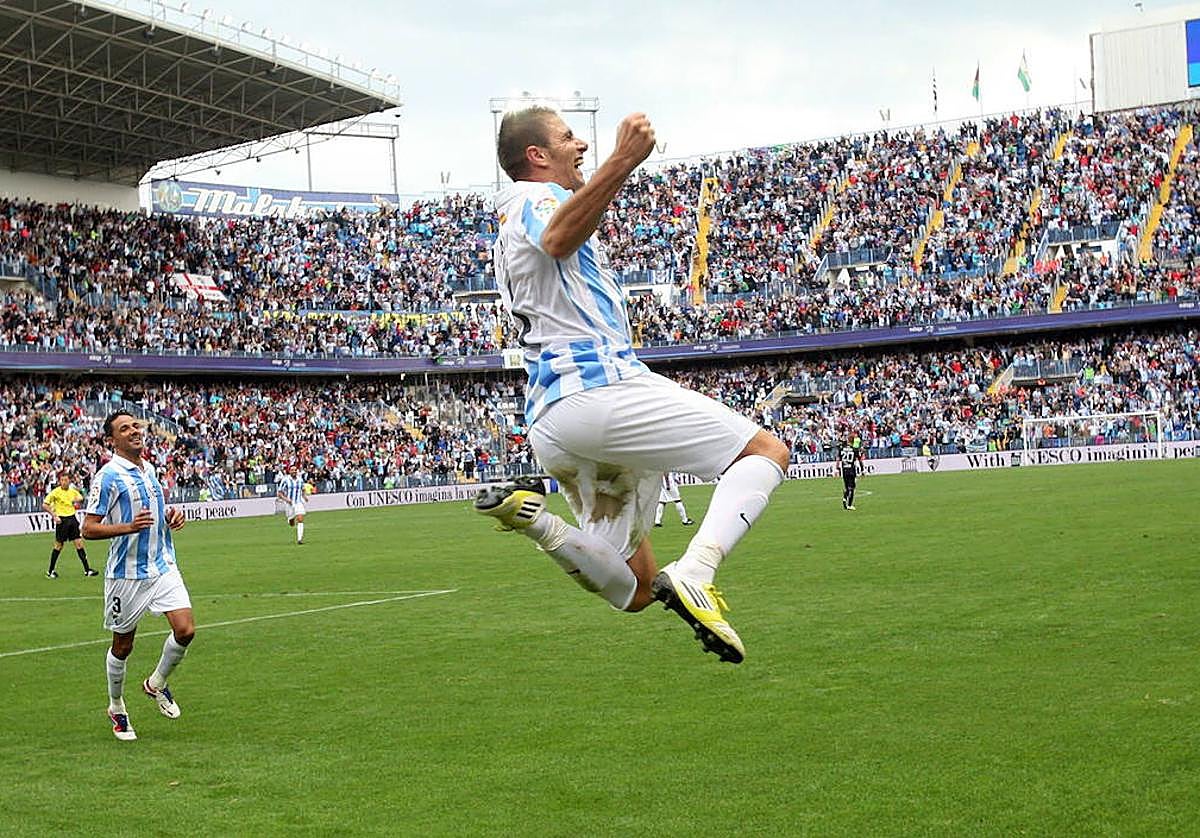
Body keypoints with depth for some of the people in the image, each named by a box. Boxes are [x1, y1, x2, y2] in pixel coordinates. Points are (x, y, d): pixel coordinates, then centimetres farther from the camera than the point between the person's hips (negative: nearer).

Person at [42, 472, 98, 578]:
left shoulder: (73, 491, 6)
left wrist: (78, 499, 3)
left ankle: (87, 570, 4)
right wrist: (54, 516, -15)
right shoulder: (55, 492, -7)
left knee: (79, 544, 1)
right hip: (62, 520, -4)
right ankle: (50, 571, 14)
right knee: (59, 546, 2)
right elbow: (45, 505, -7)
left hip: (72, 518, 4)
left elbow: (81, 498, 26)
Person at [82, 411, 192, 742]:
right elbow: (89, 528, -14)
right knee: (123, 645, 7)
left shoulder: (149, 469, 11)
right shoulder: (108, 476, -12)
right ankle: (116, 708, 28)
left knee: (185, 630, -8)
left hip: (163, 566, 6)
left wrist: (172, 515, 4)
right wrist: (129, 526, -29)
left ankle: (157, 683, 19)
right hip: (127, 574, -6)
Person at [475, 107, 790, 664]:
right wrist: (621, 163, -35)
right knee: (766, 451, -5)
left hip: (548, 422, 9)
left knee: (633, 590, 11)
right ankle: (693, 576, -27)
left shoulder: (509, 230, 30)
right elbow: (559, 240, -25)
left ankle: (532, 515, -10)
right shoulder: (538, 199, 1)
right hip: (599, 385, -9)